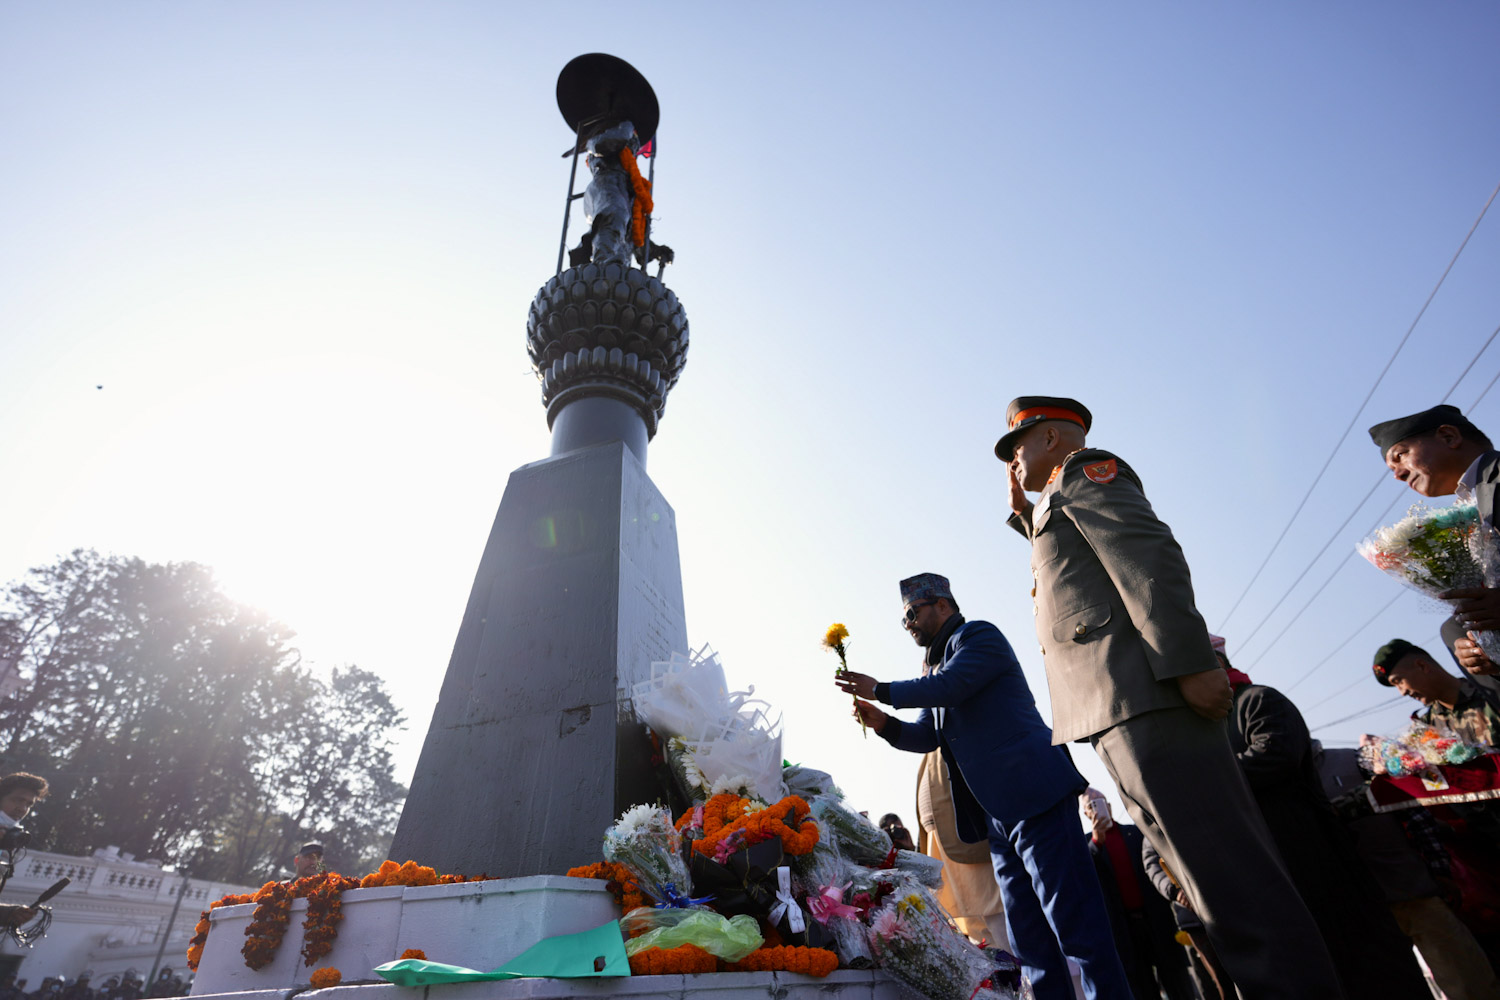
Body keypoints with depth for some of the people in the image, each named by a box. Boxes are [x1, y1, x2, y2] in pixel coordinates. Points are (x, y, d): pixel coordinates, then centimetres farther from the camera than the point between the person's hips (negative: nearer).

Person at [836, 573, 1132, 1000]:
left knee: (1075, 925, -8)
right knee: (1030, 940, 9)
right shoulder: (937, 665, 23)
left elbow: (949, 686, -19)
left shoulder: (979, 635, -1)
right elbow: (927, 735, 19)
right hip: (998, 814, 9)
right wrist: (884, 723, 0)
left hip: (1033, 794, -9)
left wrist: (882, 690, -11)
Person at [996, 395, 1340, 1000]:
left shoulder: (1085, 469, 2)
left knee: (1226, 864, -11)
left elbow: (1150, 555, -13)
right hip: (1119, 708, 10)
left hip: (1138, 689, -10)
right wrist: (1024, 514, 30)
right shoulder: (1057, 506, 31)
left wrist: (1189, 663, -22)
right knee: (1214, 864, 8)